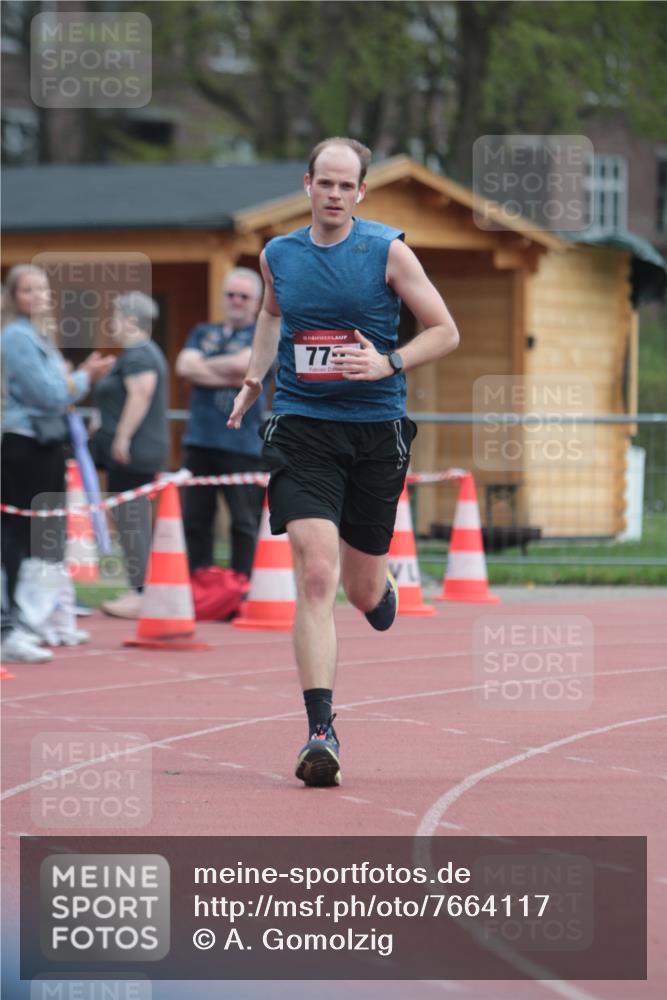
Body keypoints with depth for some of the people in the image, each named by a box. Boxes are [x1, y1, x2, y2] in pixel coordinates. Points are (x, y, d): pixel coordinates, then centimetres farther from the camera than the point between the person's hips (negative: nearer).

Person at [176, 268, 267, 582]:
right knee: (195, 519, 4)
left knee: (244, 522, -6)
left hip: (242, 443, -5)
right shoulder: (204, 333, 20)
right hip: (200, 440, 5)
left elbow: (244, 363, -12)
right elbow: (185, 365, 2)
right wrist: (229, 378, -7)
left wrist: (203, 366, 2)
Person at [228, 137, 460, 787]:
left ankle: (381, 585, 50)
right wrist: (254, 376, 16)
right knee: (315, 575, -17)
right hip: (301, 430, 1)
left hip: (376, 432, 0)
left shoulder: (387, 252, -3)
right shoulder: (276, 256, 6)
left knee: (362, 591, 9)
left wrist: (388, 364, -15)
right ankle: (320, 732, -19)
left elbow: (445, 332, 0)